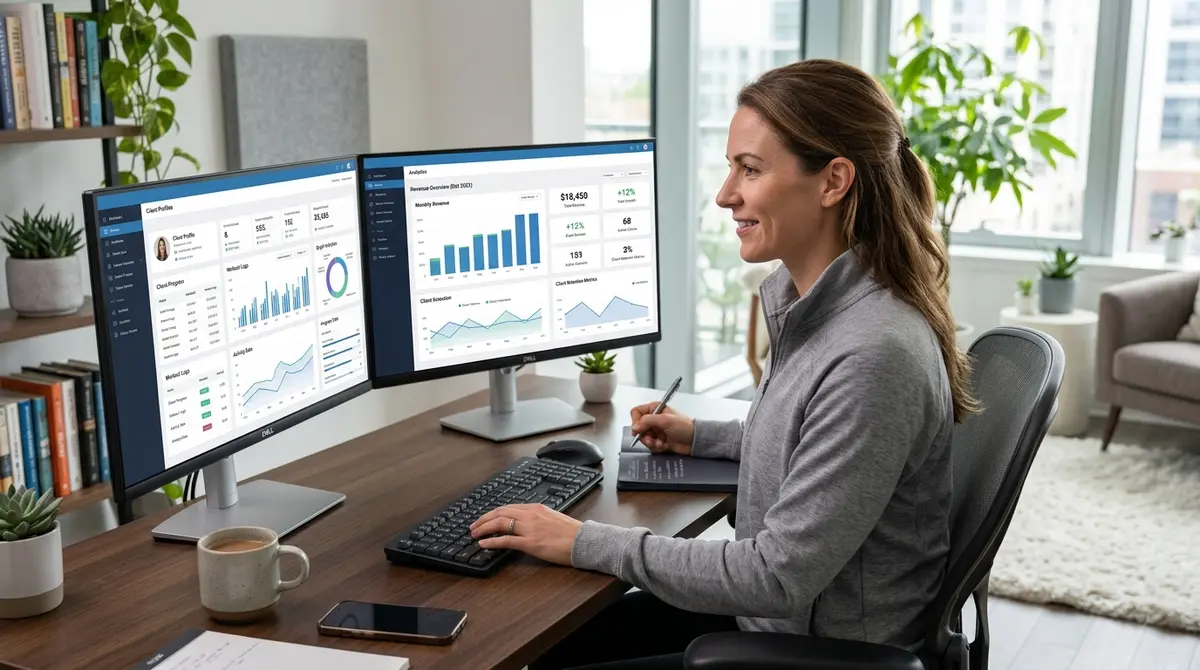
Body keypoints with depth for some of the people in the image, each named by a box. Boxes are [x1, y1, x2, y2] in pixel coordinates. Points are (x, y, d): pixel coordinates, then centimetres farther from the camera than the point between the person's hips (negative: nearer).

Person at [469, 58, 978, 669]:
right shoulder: (808, 302, -1)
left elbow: (783, 576, -27)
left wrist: (588, 543, -21)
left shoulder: (876, 355, -29)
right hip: (774, 610, 8)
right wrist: (700, 437, 16)